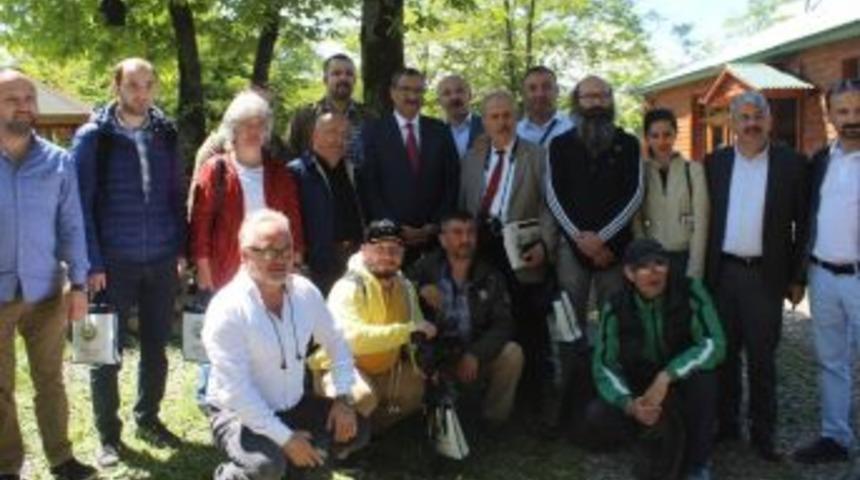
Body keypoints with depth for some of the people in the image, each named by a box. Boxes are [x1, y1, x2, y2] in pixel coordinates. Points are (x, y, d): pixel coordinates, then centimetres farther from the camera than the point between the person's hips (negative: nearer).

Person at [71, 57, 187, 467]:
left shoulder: (165, 133, 6)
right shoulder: (93, 136, -6)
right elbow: (82, 202, -8)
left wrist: (181, 247, 4)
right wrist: (92, 262, -12)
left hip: (162, 261, 4)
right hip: (114, 263, -3)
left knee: (156, 347, 14)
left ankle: (148, 419, 32)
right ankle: (108, 434, 22)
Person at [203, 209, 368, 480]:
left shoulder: (304, 291, -6)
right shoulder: (227, 309, -24)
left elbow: (336, 342, 7)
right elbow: (236, 391, -26)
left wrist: (343, 398, -5)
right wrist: (286, 438, -25)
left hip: (293, 405, 6)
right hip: (238, 412, -6)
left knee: (356, 431, -3)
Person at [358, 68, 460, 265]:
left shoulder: (440, 131, 11)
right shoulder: (374, 131, 3)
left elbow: (452, 182, 8)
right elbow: (369, 186, -2)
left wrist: (434, 225, -2)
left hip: (434, 235, 2)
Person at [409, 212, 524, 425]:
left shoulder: (490, 277, 4)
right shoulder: (425, 270, 0)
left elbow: (502, 324, -5)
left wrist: (475, 354, -20)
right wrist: (419, 294, -25)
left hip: (476, 359, 2)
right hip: (435, 359, -1)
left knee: (512, 353, -24)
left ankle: (494, 426, -3)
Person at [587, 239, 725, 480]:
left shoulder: (690, 291, -18)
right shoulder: (616, 308, -14)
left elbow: (714, 344, -27)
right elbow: (604, 366, -14)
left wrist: (666, 376, -36)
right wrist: (629, 403, -33)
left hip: (684, 384, -1)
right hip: (639, 387, 1)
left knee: (703, 375, -34)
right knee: (599, 419, -25)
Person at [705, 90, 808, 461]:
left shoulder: (792, 164, -2)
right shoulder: (714, 163, 4)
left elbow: (803, 224, -1)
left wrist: (797, 277, -2)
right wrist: (701, 270, 3)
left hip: (765, 275, -2)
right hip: (722, 273, 2)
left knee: (762, 357, 6)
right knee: (724, 352, 12)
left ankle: (763, 433, 18)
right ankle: (726, 423, 25)